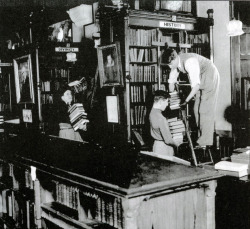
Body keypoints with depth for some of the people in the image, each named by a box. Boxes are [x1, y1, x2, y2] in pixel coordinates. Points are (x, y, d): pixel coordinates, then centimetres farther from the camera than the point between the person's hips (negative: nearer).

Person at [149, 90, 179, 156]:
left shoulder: (152, 113, 2)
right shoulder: (161, 118, -26)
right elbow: (168, 140, -25)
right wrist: (176, 144, -5)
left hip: (156, 144, 9)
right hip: (163, 147, -9)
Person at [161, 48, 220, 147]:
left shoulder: (189, 62, -33)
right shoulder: (176, 63, -6)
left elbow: (196, 85, -33)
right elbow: (171, 81, 7)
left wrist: (186, 100, -30)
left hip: (210, 78, -9)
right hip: (200, 80, 9)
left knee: (206, 109, -11)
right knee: (197, 109, 6)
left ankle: (205, 141, -9)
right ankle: (202, 135, 13)